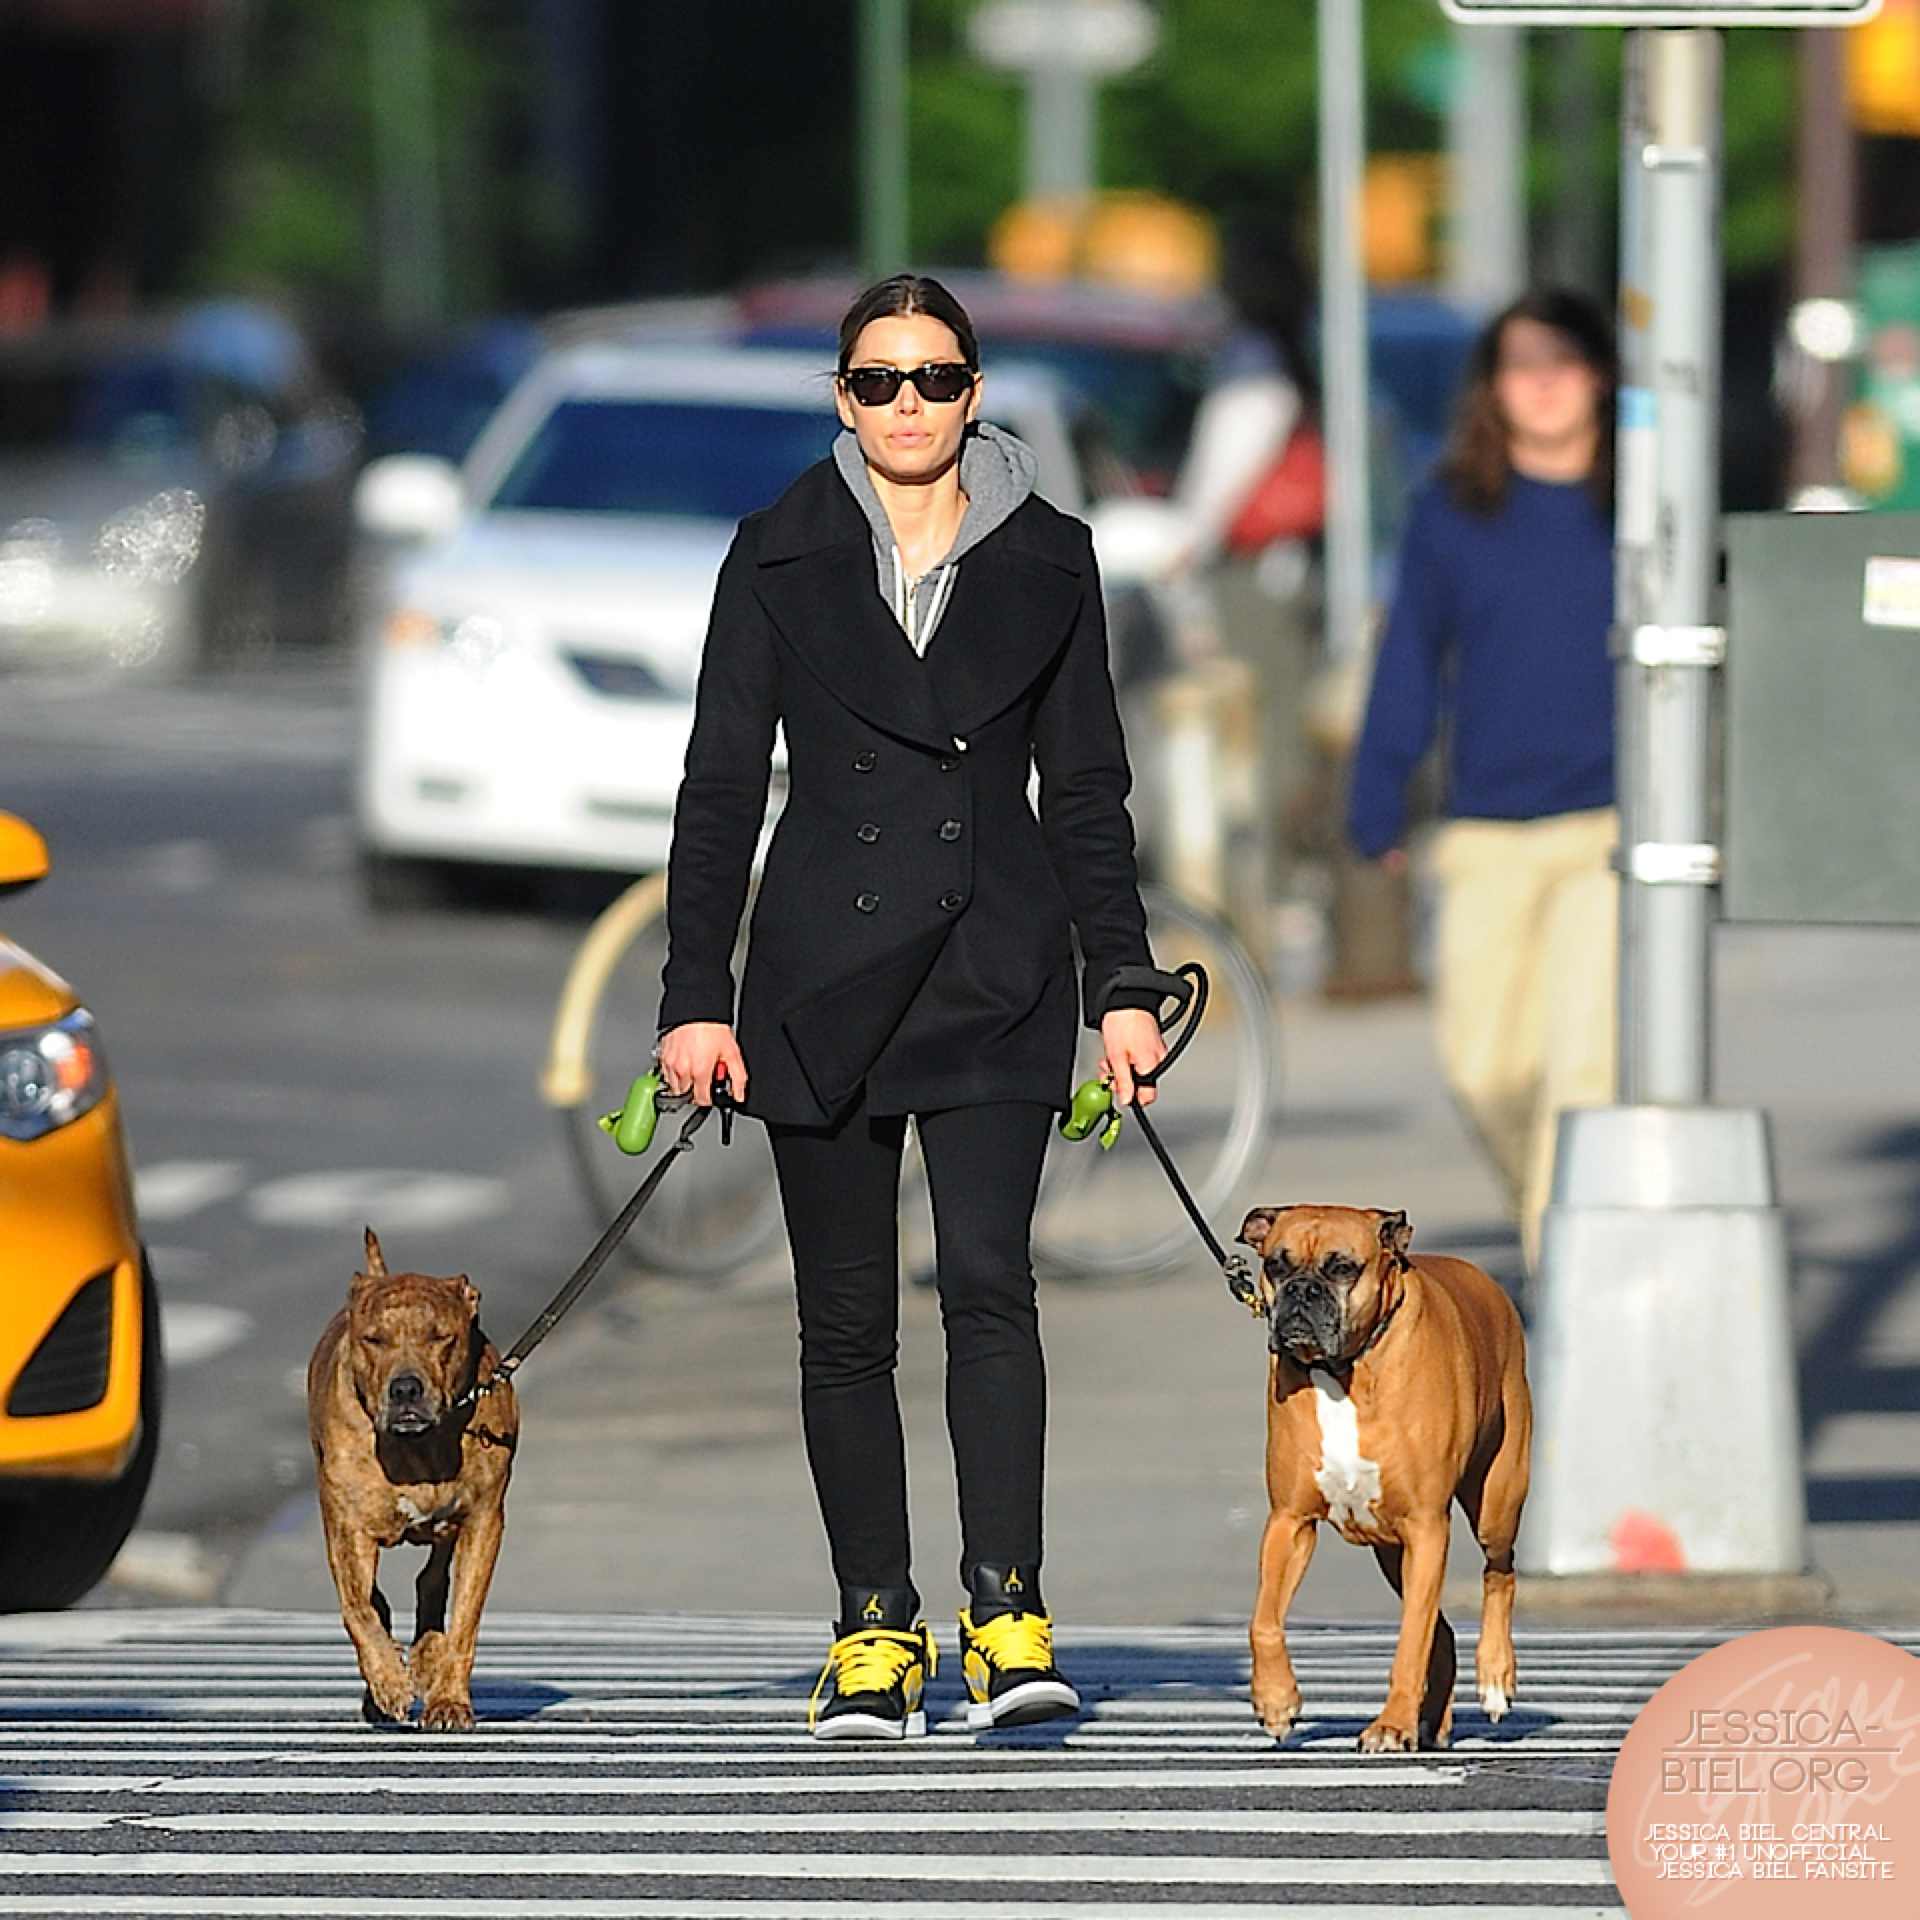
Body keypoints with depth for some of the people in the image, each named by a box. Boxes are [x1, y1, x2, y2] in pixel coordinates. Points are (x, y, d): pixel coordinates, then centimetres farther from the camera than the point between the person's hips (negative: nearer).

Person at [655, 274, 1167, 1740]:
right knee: (847, 1317, 2)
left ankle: (1009, 1618, -19)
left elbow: (1088, 785, 10)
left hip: (994, 971, 0)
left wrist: (1124, 983, 3)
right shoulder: (784, 557, 3)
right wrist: (696, 995, -3)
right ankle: (876, 1633, 9)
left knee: (988, 1277, -15)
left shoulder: (1044, 561, 6)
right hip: (824, 977, 0)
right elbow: (722, 783, 3)